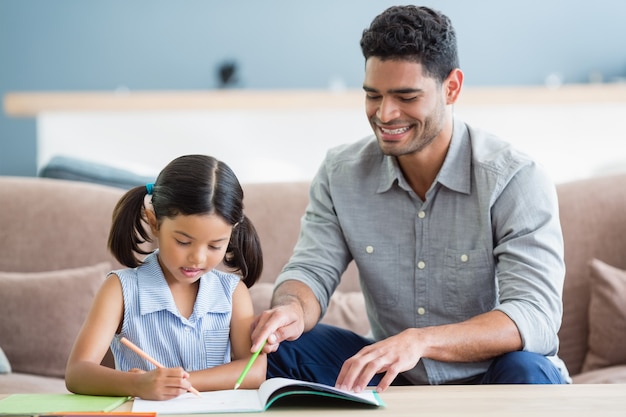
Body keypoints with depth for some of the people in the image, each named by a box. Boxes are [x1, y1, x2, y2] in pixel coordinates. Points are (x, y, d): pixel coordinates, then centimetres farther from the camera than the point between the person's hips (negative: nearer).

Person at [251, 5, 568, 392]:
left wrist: (419, 341, -42)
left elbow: (535, 317, -26)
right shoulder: (341, 173, -1)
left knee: (527, 371, -37)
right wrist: (293, 308, -30)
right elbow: (312, 270, -3)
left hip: (489, 381, -4)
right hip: (393, 380, 4)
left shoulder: (515, 180, -17)